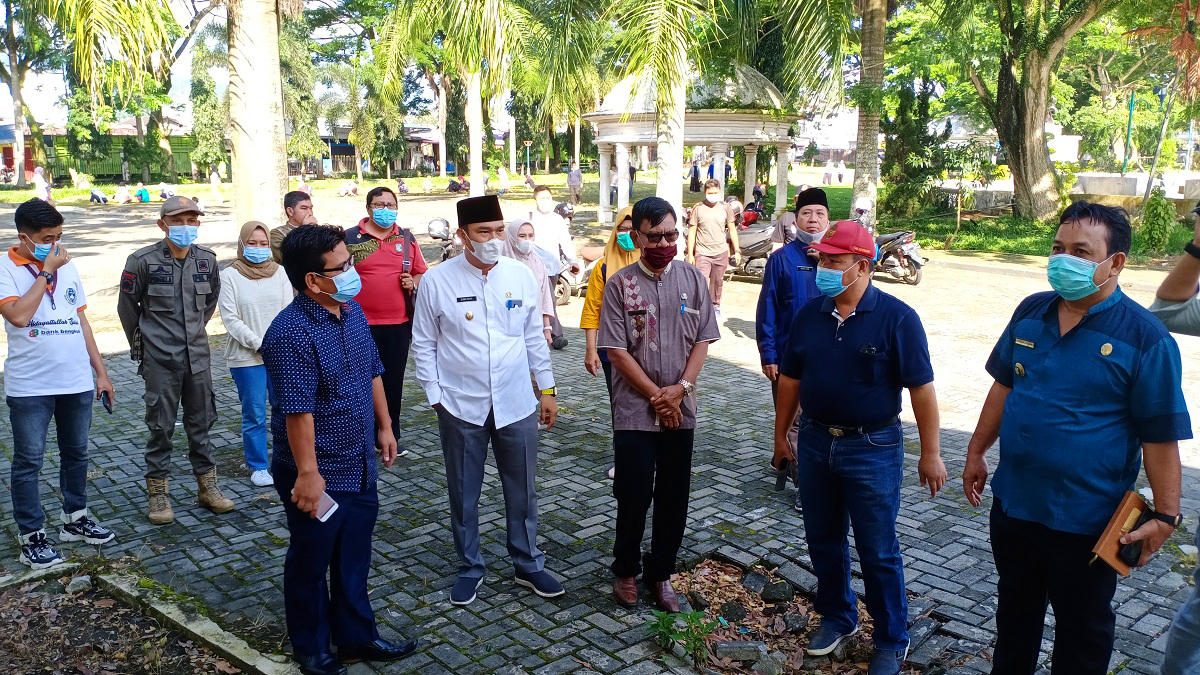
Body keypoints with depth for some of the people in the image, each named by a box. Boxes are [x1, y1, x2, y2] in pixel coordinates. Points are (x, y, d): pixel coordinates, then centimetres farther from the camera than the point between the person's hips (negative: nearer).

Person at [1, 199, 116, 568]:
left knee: (76, 453, 16)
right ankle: (31, 535, 14)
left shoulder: (67, 266, 9)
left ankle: (75, 518, 31)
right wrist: (46, 272, -16)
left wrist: (100, 371, 11)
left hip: (77, 382, 5)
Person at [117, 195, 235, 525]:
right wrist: (141, 344, 8)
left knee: (201, 422, 12)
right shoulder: (143, 261, -11)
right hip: (160, 360, -4)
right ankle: (158, 494, 16)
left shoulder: (207, 259, 1)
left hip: (198, 356, 4)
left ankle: (207, 487, 23)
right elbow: (127, 306, 1)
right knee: (161, 427, 4)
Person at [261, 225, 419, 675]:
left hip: (360, 468, 8)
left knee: (354, 560, 21)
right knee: (311, 565, 13)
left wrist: (384, 426, 16)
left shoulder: (353, 311, 3)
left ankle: (356, 637, 38)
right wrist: (308, 474, -22)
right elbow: (297, 410, -24)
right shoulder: (292, 333, -24)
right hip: (319, 475, -7)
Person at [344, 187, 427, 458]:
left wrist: (413, 283, -6)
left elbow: (422, 273, 16)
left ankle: (391, 436, 23)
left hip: (398, 324, 2)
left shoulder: (407, 238, 9)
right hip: (361, 325, -2)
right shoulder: (350, 238, 0)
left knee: (393, 383, 9)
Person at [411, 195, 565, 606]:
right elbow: (424, 344, -1)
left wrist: (547, 390, 8)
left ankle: (528, 565, 33)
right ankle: (470, 568, 33)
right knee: (464, 494, 13)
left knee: (522, 490, 14)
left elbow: (534, 338, 6)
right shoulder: (437, 281, -8)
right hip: (461, 406, -1)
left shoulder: (521, 276, -2)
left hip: (516, 404, 2)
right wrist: (435, 397, -4)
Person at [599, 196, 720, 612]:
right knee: (633, 496, 5)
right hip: (634, 411, -3)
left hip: (680, 410, 3)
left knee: (674, 498, 10)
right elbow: (617, 351, -9)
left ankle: (660, 572, 28)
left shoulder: (692, 279, 3)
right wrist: (657, 396, -11)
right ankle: (626, 570, 26)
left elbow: (703, 341, 2)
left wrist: (680, 388, -11)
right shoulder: (620, 284, -6)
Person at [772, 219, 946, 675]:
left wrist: (930, 453, -11)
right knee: (823, 540, 17)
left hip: (872, 449, -5)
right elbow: (790, 379, 10)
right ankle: (837, 617, 38)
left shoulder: (896, 318, -13)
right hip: (815, 442, 5)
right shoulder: (809, 315, 2)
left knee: (878, 551, 5)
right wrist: (781, 435, 14)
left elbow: (921, 388, -11)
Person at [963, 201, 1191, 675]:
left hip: (1085, 520, -5)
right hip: (1012, 503, 5)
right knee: (1014, 609, 24)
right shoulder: (1031, 312, 0)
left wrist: (1165, 515, -14)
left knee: (1082, 627, 15)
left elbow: (1161, 435, -13)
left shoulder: (1145, 337, -15)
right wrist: (976, 453, 13)